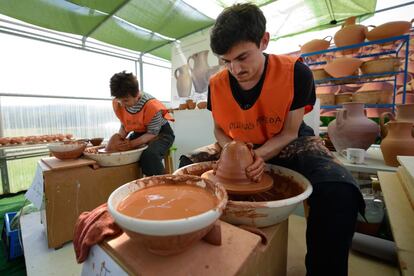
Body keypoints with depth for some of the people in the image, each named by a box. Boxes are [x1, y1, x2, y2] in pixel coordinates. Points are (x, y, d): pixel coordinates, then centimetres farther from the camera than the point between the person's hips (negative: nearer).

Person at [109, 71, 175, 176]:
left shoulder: (151, 106, -29)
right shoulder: (117, 103, -10)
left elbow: (152, 133, -20)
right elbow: (124, 125, 4)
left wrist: (132, 144, -30)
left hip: (160, 132, -7)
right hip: (139, 133, 7)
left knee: (150, 155, -35)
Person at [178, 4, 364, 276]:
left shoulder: (296, 73, -20)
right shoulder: (217, 84, -11)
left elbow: (289, 133, -15)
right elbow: (220, 130, 0)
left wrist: (259, 154, -32)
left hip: (289, 146, -2)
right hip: (240, 146, 4)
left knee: (338, 192, -33)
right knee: (187, 167, -7)